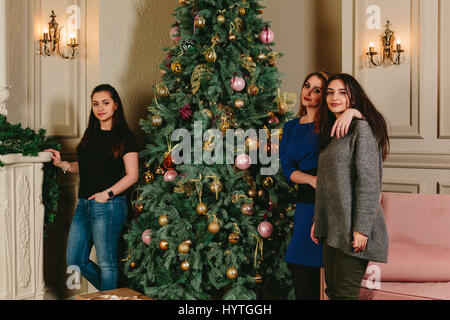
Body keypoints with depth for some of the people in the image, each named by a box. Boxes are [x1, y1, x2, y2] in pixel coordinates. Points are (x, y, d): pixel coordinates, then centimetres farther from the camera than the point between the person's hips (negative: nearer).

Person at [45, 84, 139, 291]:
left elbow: (132, 175, -10)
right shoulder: (91, 134, 14)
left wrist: (108, 193, -18)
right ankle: (109, 290, 30)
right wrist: (62, 164, 6)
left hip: (109, 206, -8)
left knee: (106, 262, 0)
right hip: (84, 204, 8)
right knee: (74, 261, 12)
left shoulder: (124, 137, -6)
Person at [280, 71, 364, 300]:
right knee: (298, 265, 4)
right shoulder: (290, 128, 15)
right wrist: (312, 179, -11)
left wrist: (351, 111, -29)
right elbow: (287, 168, 7)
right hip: (306, 200, 5)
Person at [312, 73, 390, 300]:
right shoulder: (330, 133, 17)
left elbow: (369, 182, -16)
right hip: (332, 228, 8)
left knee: (345, 293, -5)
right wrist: (318, 221, 16)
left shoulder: (362, 128, -10)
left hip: (353, 227, -8)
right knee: (332, 290, 12)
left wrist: (361, 228, -20)